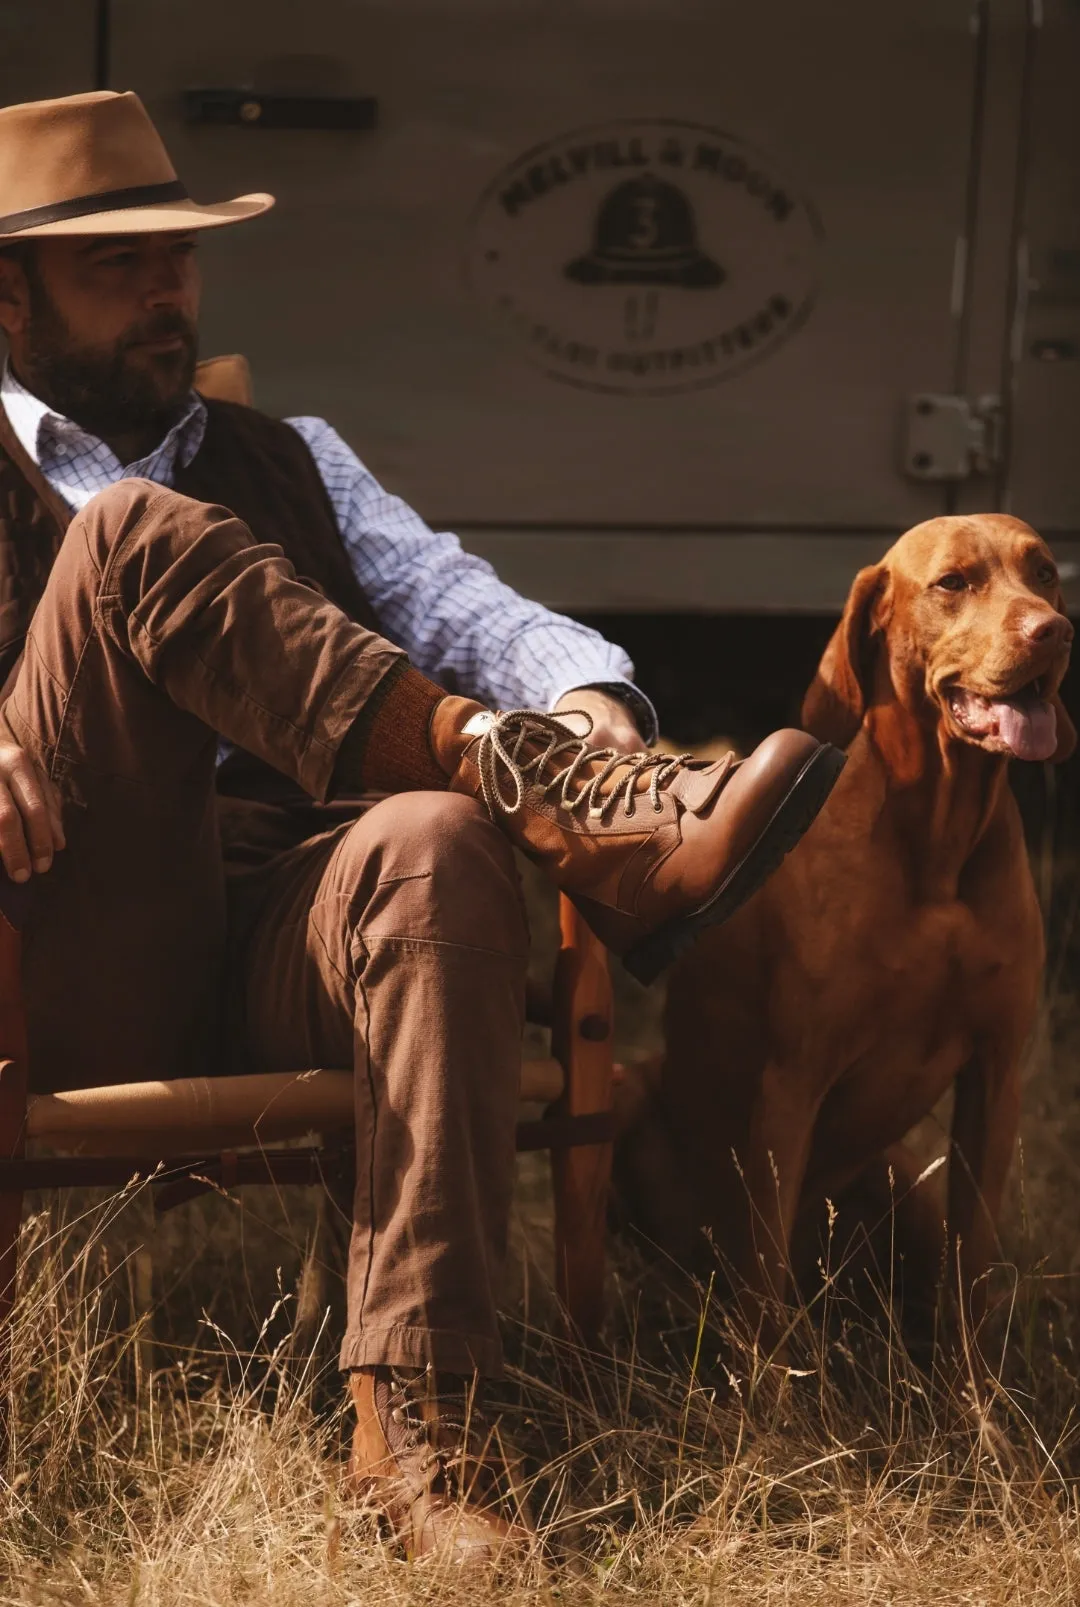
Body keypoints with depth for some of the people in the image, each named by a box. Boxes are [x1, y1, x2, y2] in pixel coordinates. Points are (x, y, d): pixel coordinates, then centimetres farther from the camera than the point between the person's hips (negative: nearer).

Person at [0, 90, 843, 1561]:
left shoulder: (289, 463, 27)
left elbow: (447, 600, 10)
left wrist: (584, 693, -13)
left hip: (288, 959, 3)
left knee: (431, 842, -34)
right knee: (140, 532, -21)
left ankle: (416, 1420, -40)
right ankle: (575, 813, -33)